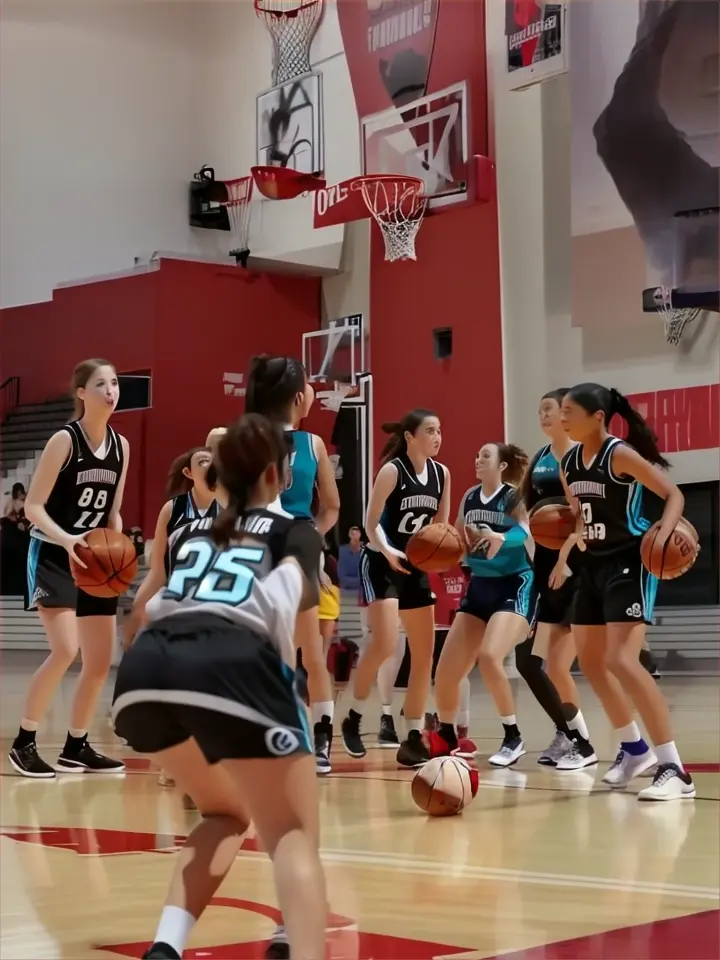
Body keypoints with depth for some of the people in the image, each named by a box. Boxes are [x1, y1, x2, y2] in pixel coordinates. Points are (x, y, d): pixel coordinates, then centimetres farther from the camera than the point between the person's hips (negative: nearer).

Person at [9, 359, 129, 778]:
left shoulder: (121, 446, 5)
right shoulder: (64, 440, -14)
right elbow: (33, 506, -15)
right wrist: (66, 540, -30)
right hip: (53, 556, -7)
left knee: (101, 661, 6)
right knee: (66, 650, -21)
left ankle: (76, 747, 21)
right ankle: (24, 742, -7)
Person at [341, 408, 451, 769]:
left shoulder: (441, 473, 4)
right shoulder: (391, 471, -14)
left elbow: (441, 526, 10)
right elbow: (371, 523, -11)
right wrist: (388, 552, -27)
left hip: (415, 568, 7)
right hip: (381, 564, -7)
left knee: (424, 654, 4)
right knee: (384, 643, -22)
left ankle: (414, 738, 11)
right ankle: (353, 718, -1)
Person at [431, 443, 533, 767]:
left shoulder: (514, 497, -9)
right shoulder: (469, 498, 9)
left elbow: (523, 532, -28)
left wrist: (500, 538, -48)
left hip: (514, 586, -7)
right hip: (479, 587, 7)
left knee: (489, 657, -28)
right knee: (446, 670, 3)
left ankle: (513, 737, -12)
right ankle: (446, 737, 27)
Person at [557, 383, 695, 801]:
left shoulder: (620, 454, -16)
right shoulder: (569, 463, 6)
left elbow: (674, 494, -16)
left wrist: (663, 535, -32)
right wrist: (563, 557, 13)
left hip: (629, 564, -9)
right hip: (593, 566, 9)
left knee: (622, 661, -20)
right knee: (590, 661, 14)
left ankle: (675, 770, -17)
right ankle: (635, 749, 32)